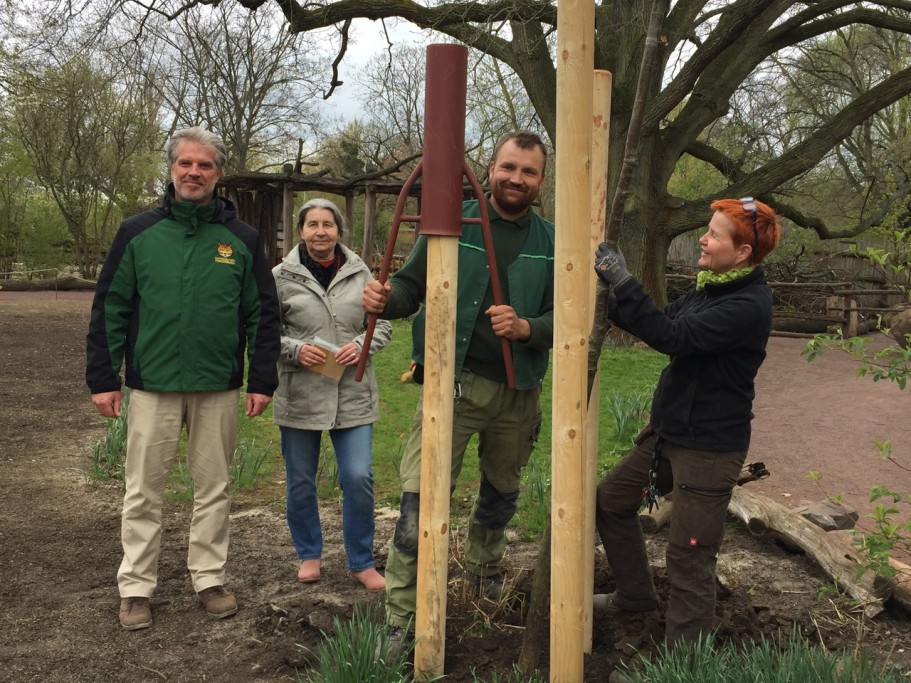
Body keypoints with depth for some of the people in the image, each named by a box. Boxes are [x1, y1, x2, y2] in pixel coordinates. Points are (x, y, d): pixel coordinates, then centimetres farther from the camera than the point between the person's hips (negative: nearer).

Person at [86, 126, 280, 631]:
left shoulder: (242, 239, 3)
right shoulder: (138, 233, 1)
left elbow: (263, 314, 5)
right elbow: (109, 308, 3)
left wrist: (261, 381, 0)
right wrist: (102, 377, -2)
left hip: (219, 390, 1)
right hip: (152, 386, -1)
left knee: (213, 489, 11)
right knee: (143, 492, 7)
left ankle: (209, 578, 25)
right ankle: (135, 586, 20)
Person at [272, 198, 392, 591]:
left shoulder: (360, 273, 3)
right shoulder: (282, 276, -1)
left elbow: (383, 324, 9)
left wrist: (362, 344, -10)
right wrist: (295, 349, -14)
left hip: (353, 394, 1)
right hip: (300, 395, 0)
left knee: (359, 478, -2)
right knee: (300, 481, 11)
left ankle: (361, 562, 16)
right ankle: (309, 554, 33)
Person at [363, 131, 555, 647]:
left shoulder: (551, 242, 4)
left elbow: (562, 317, 0)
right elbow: (412, 286, -2)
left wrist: (526, 328, -20)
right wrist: (385, 298, -23)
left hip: (518, 393, 3)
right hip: (453, 383, -3)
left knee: (501, 495, 22)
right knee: (420, 501, -8)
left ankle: (485, 570, 50)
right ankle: (398, 619, 3)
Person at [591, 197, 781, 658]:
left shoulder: (749, 305, -22)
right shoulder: (709, 287, 6)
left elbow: (675, 337, -30)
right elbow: (661, 324, 10)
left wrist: (623, 283, -29)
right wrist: (610, 295, -1)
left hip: (710, 447, -9)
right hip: (669, 431, 9)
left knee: (689, 560, -2)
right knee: (611, 499, 20)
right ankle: (636, 594, 38)